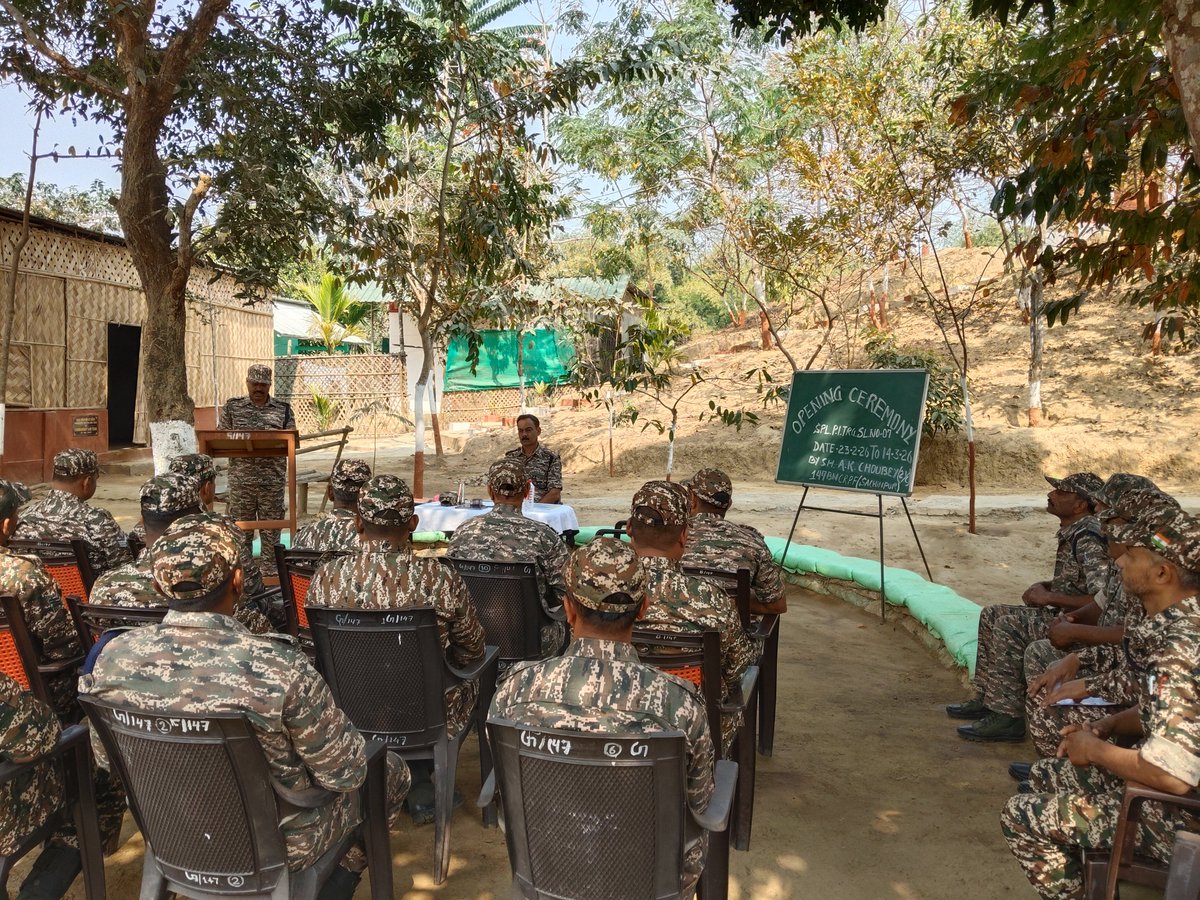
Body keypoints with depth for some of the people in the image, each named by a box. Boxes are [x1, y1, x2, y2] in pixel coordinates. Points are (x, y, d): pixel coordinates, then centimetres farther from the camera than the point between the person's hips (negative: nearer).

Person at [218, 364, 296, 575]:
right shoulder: (232, 406, 8)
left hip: (273, 480, 0)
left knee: (271, 530, 4)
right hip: (241, 480, 0)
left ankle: (270, 572, 13)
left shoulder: (283, 409, 6)